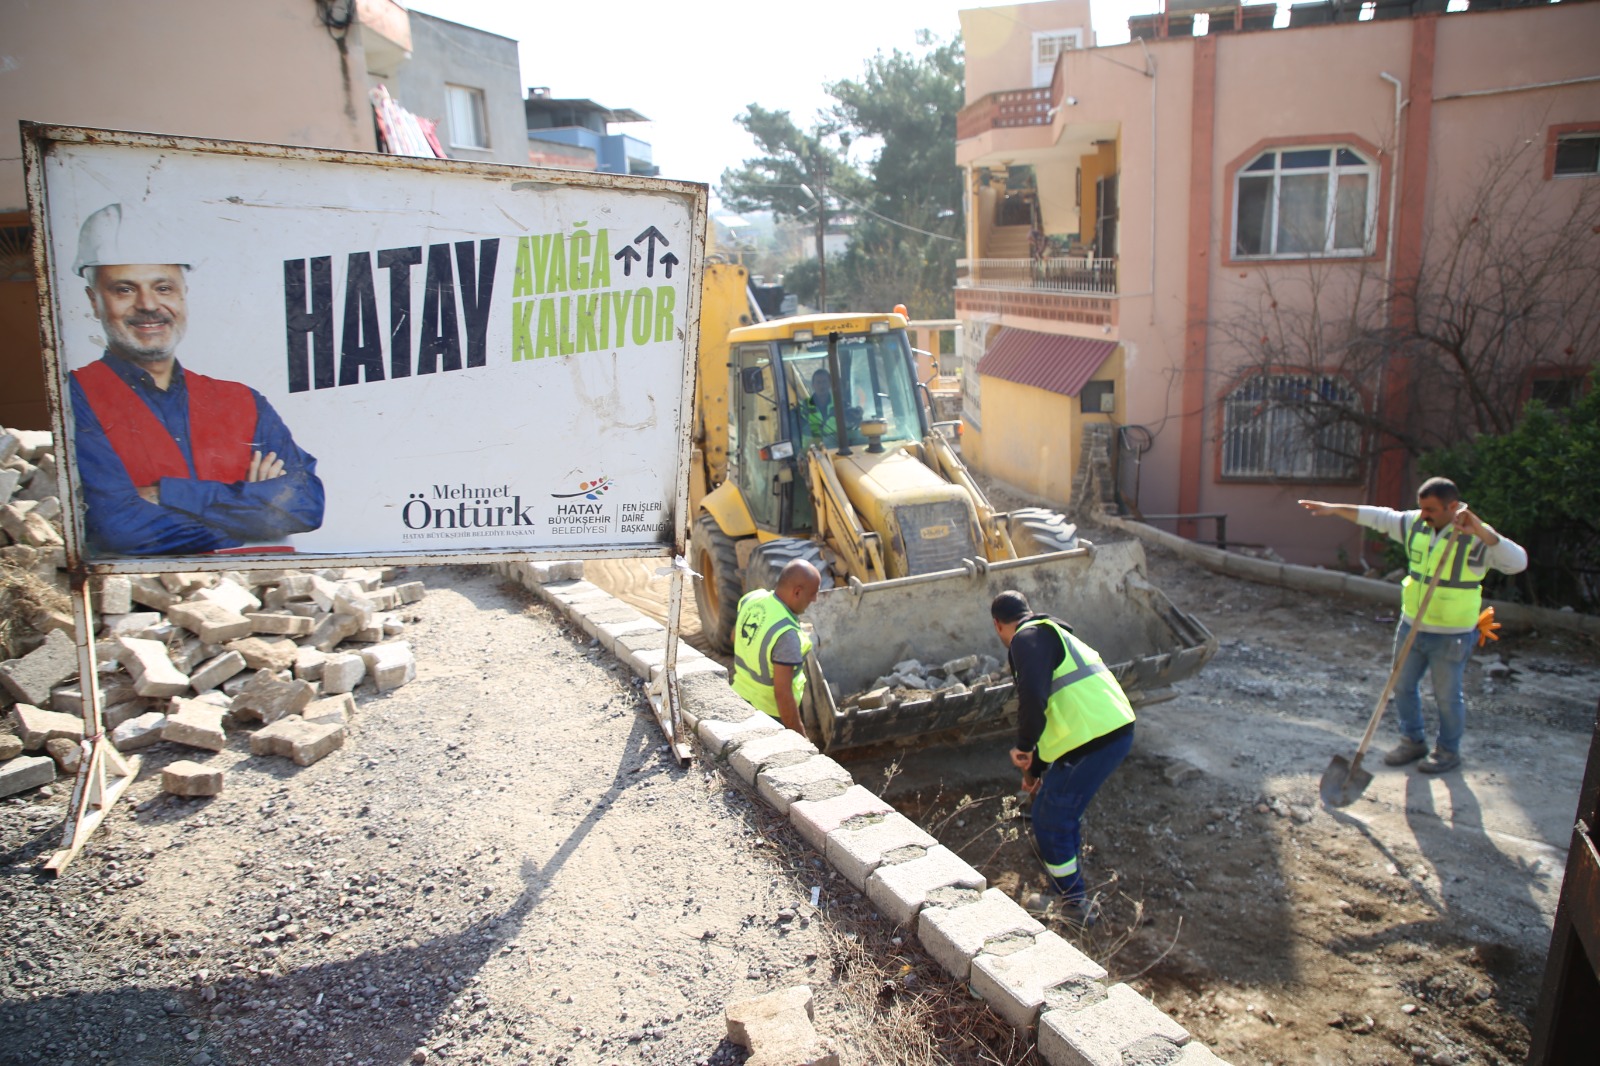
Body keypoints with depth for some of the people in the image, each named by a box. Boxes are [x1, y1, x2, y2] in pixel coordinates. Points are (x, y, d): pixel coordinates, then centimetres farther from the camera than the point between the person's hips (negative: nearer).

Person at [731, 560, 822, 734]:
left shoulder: (751, 599, -9)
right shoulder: (787, 635, -32)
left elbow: (735, 637, 12)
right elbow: (782, 693, -30)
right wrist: (799, 738, -21)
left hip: (741, 698, 8)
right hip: (769, 712, -7)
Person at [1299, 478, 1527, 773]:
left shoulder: (1477, 538, -19)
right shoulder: (1415, 524, -3)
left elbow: (1518, 562, -32)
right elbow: (1375, 517, 6)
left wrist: (1480, 531, -44)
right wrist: (1334, 508, 2)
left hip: (1451, 635, -6)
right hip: (1411, 625, 6)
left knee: (1447, 695, 9)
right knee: (1403, 685, 16)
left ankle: (1448, 750, 29)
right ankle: (1413, 740, 35)